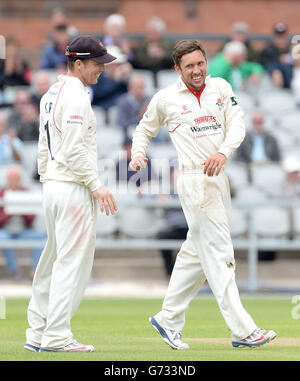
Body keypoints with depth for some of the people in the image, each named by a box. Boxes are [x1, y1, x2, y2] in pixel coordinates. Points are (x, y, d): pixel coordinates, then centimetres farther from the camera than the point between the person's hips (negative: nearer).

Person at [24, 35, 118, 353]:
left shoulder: (51, 94, 16)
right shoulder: (76, 96, -14)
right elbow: (74, 150, -20)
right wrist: (96, 186, -18)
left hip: (52, 185, 10)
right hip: (74, 187, -10)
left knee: (53, 260, 14)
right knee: (72, 261, -6)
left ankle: (37, 333, 16)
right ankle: (56, 336, -5)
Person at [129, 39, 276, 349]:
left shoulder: (221, 88, 7)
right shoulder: (165, 99, 0)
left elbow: (237, 125, -1)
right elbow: (145, 129, 15)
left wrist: (223, 152, -20)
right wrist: (138, 155, -4)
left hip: (219, 177, 5)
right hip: (193, 181, -5)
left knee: (197, 252, 12)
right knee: (218, 253, -10)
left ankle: (169, 320, 25)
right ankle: (243, 331, -13)